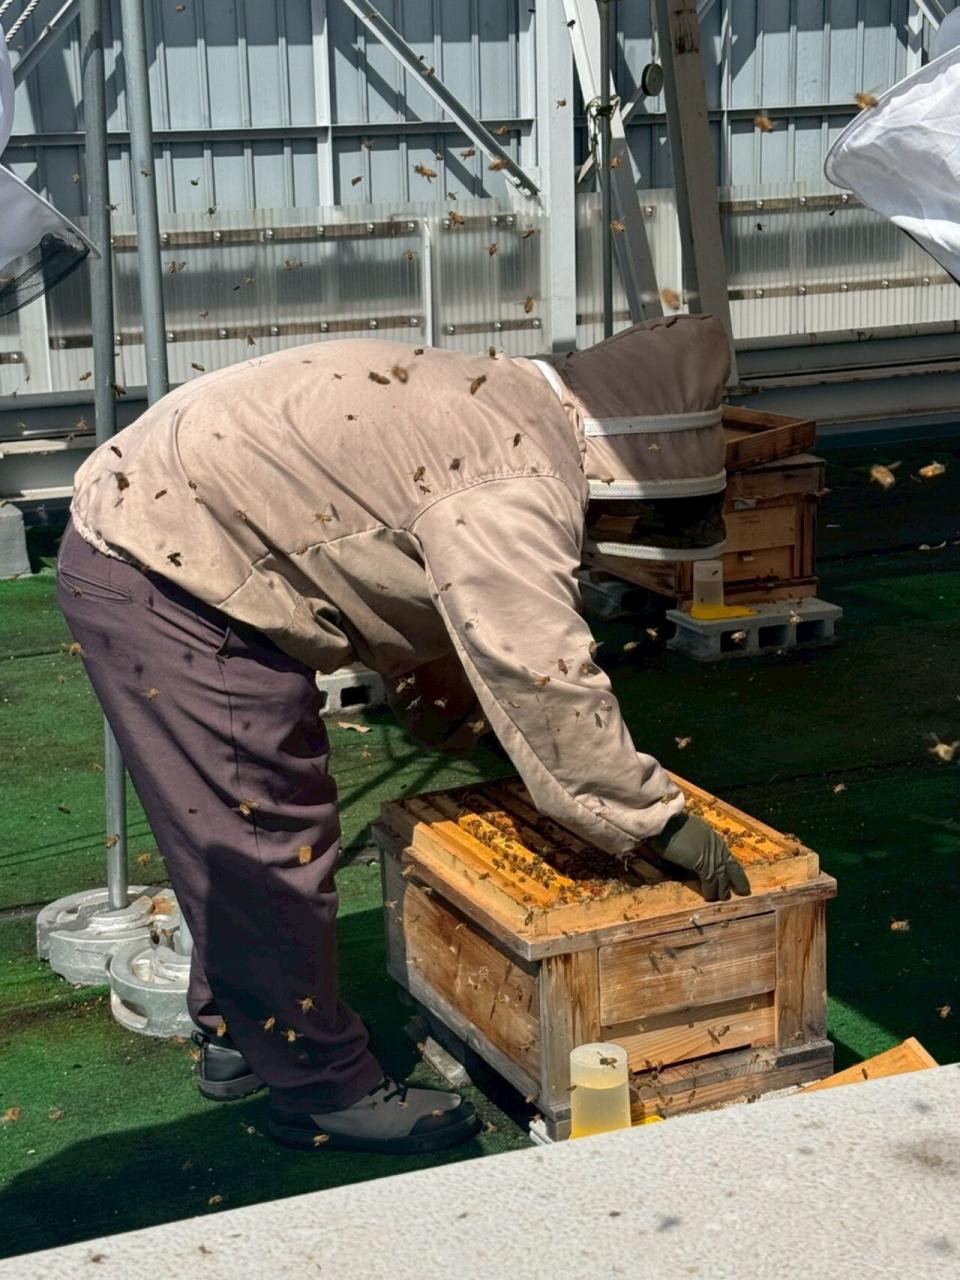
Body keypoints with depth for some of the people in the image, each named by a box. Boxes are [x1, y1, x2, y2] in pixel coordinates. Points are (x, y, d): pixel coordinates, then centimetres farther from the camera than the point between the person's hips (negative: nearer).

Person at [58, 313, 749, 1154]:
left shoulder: (495, 405, 10)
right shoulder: (513, 486, -22)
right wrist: (659, 822, -15)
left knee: (236, 839, 21)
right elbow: (544, 678, -23)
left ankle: (240, 1035, 36)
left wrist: (463, 723, 24)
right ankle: (322, 1090, 10)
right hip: (162, 577, -11)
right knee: (272, 841, -3)